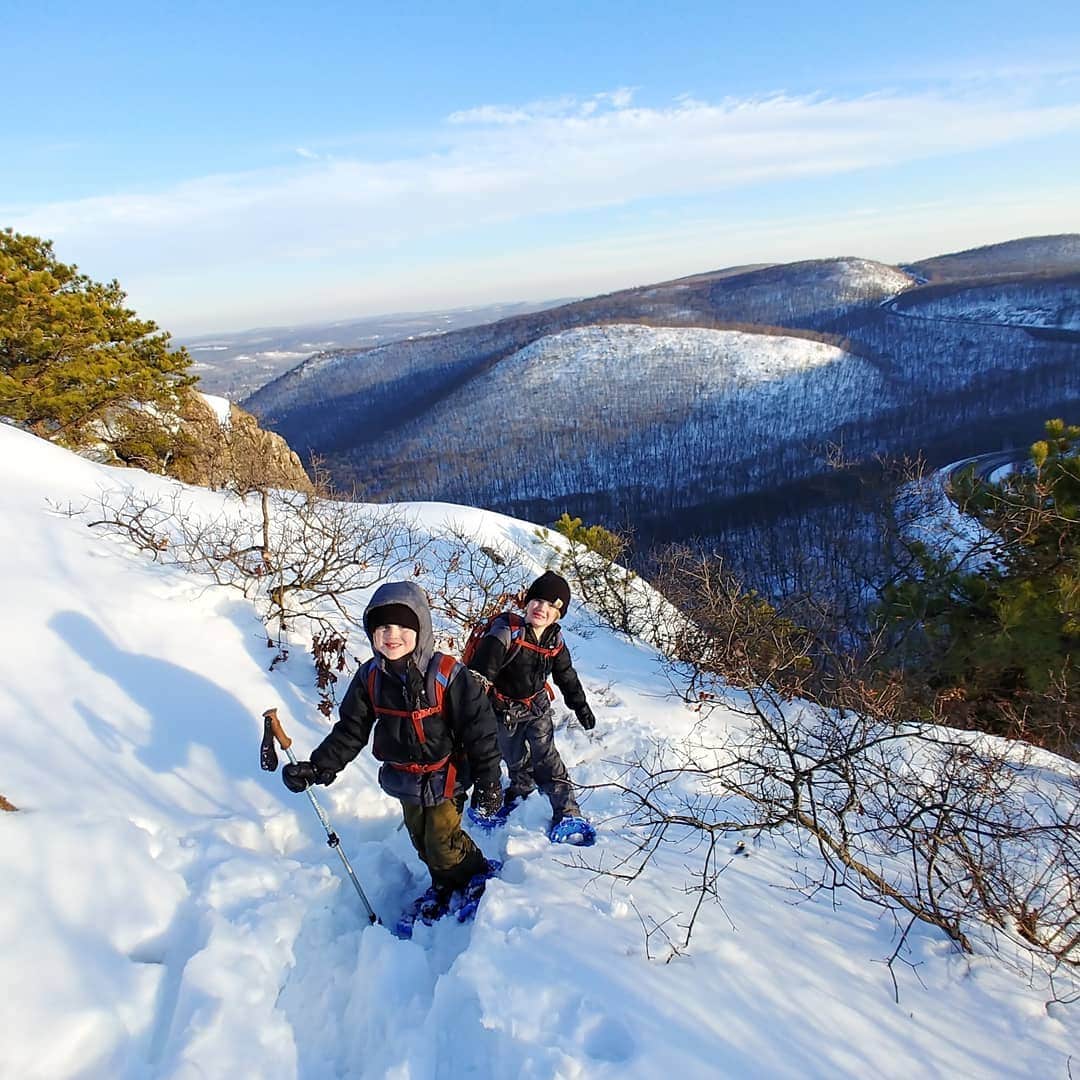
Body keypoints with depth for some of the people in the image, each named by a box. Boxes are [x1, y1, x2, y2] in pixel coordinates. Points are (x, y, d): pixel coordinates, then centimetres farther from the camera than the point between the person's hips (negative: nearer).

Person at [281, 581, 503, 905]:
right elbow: (350, 730, 0)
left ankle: (475, 877, 31)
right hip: (403, 778, 5)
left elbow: (479, 728, -19)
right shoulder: (369, 678, -10)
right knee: (420, 838, 20)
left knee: (442, 840, 0)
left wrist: (487, 781, -16)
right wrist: (317, 767, -10)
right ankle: (443, 883, 47)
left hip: (445, 777, -5)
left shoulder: (448, 675, -25)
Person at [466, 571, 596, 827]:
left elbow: (567, 676, 8)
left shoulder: (555, 640, -8)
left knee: (546, 756, -4)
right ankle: (522, 786, 46)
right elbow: (479, 675, -28)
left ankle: (566, 811, 4)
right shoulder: (504, 634, -28)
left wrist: (581, 706, 12)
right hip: (505, 711, -2)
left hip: (537, 706, 2)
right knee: (514, 758, 16)